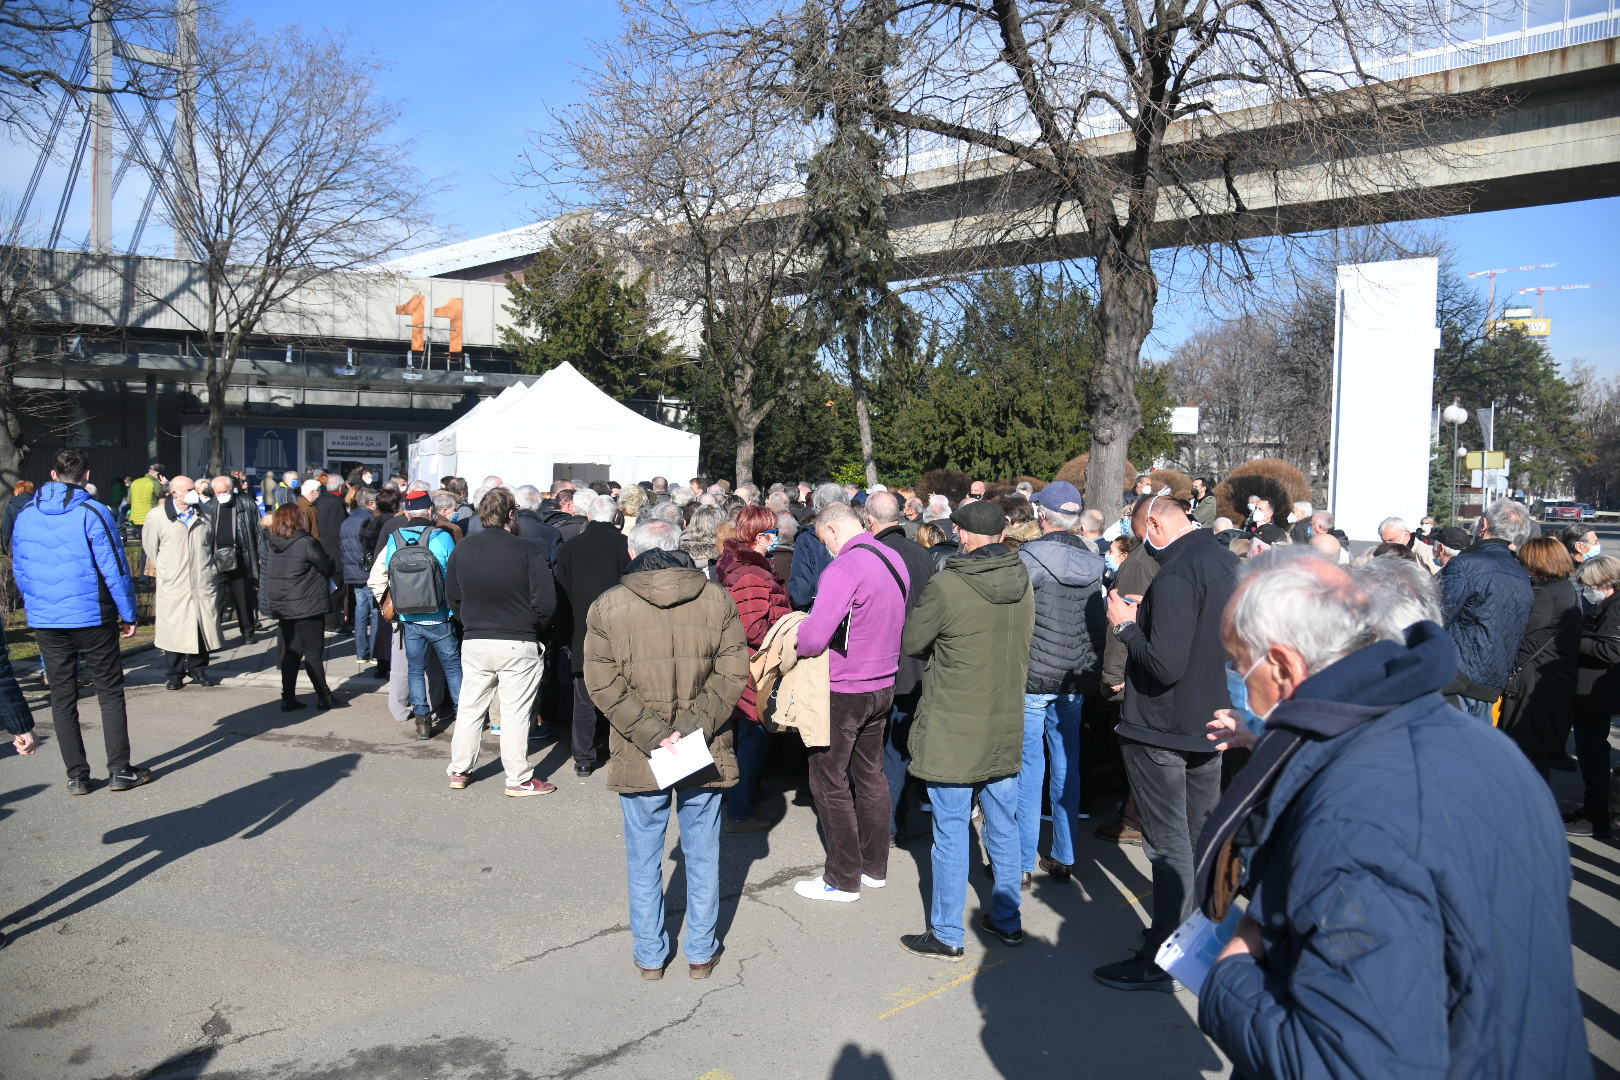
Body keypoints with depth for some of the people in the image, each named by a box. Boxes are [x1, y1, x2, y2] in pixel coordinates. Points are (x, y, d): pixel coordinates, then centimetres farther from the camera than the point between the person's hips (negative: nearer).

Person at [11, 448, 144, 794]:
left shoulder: (25, 515, 5)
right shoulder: (93, 513, -11)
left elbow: (18, 570, 13)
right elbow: (115, 569, -12)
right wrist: (129, 614, -4)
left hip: (44, 620, 4)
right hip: (92, 619, -4)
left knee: (62, 697, 9)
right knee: (110, 691, 5)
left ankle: (76, 776, 13)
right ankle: (119, 770, 7)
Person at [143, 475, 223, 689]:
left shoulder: (205, 517, 10)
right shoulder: (157, 517, -1)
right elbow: (150, 548, 6)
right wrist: (164, 572, 7)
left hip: (203, 583, 3)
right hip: (172, 585, -3)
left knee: (203, 626, 4)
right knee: (174, 629, 0)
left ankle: (198, 670, 18)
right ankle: (176, 674, 12)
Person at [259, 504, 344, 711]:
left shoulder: (269, 544, 5)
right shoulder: (307, 543, -15)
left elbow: (265, 574, 10)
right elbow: (328, 568, -7)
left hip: (281, 607, 6)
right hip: (307, 607, -6)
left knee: (290, 653, 12)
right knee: (313, 653, 1)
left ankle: (288, 698, 13)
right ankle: (323, 697, 8)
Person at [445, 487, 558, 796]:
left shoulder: (462, 549, 0)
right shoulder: (528, 552, -14)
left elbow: (452, 597, 9)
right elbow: (546, 603, -13)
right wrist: (538, 631, 5)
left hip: (474, 642, 4)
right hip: (519, 644, -4)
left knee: (470, 707, 16)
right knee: (515, 712, 4)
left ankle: (460, 771, 27)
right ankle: (519, 779, 12)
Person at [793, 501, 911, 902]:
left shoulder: (844, 567, -23)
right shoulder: (895, 560, 3)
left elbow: (813, 639, -27)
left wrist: (793, 639, -7)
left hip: (844, 691, -8)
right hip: (884, 684, 8)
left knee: (830, 782, 6)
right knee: (870, 774, 19)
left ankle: (843, 879, 15)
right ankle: (875, 868, 31)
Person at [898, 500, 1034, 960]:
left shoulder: (946, 586, -18)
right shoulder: (1023, 582, 1)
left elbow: (910, 642, -7)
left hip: (954, 731, -6)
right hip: (1007, 728, 6)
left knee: (951, 833, 5)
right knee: (1003, 826, 18)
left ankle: (947, 935, 16)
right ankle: (1007, 920, 32)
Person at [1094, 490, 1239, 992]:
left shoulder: (1176, 574, -23)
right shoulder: (1227, 561, 6)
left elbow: (1165, 665, -28)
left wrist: (1127, 625, -14)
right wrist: (1149, 613, 9)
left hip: (1162, 730, -9)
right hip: (1211, 723, 9)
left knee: (1169, 845, -1)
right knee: (1202, 836, 20)